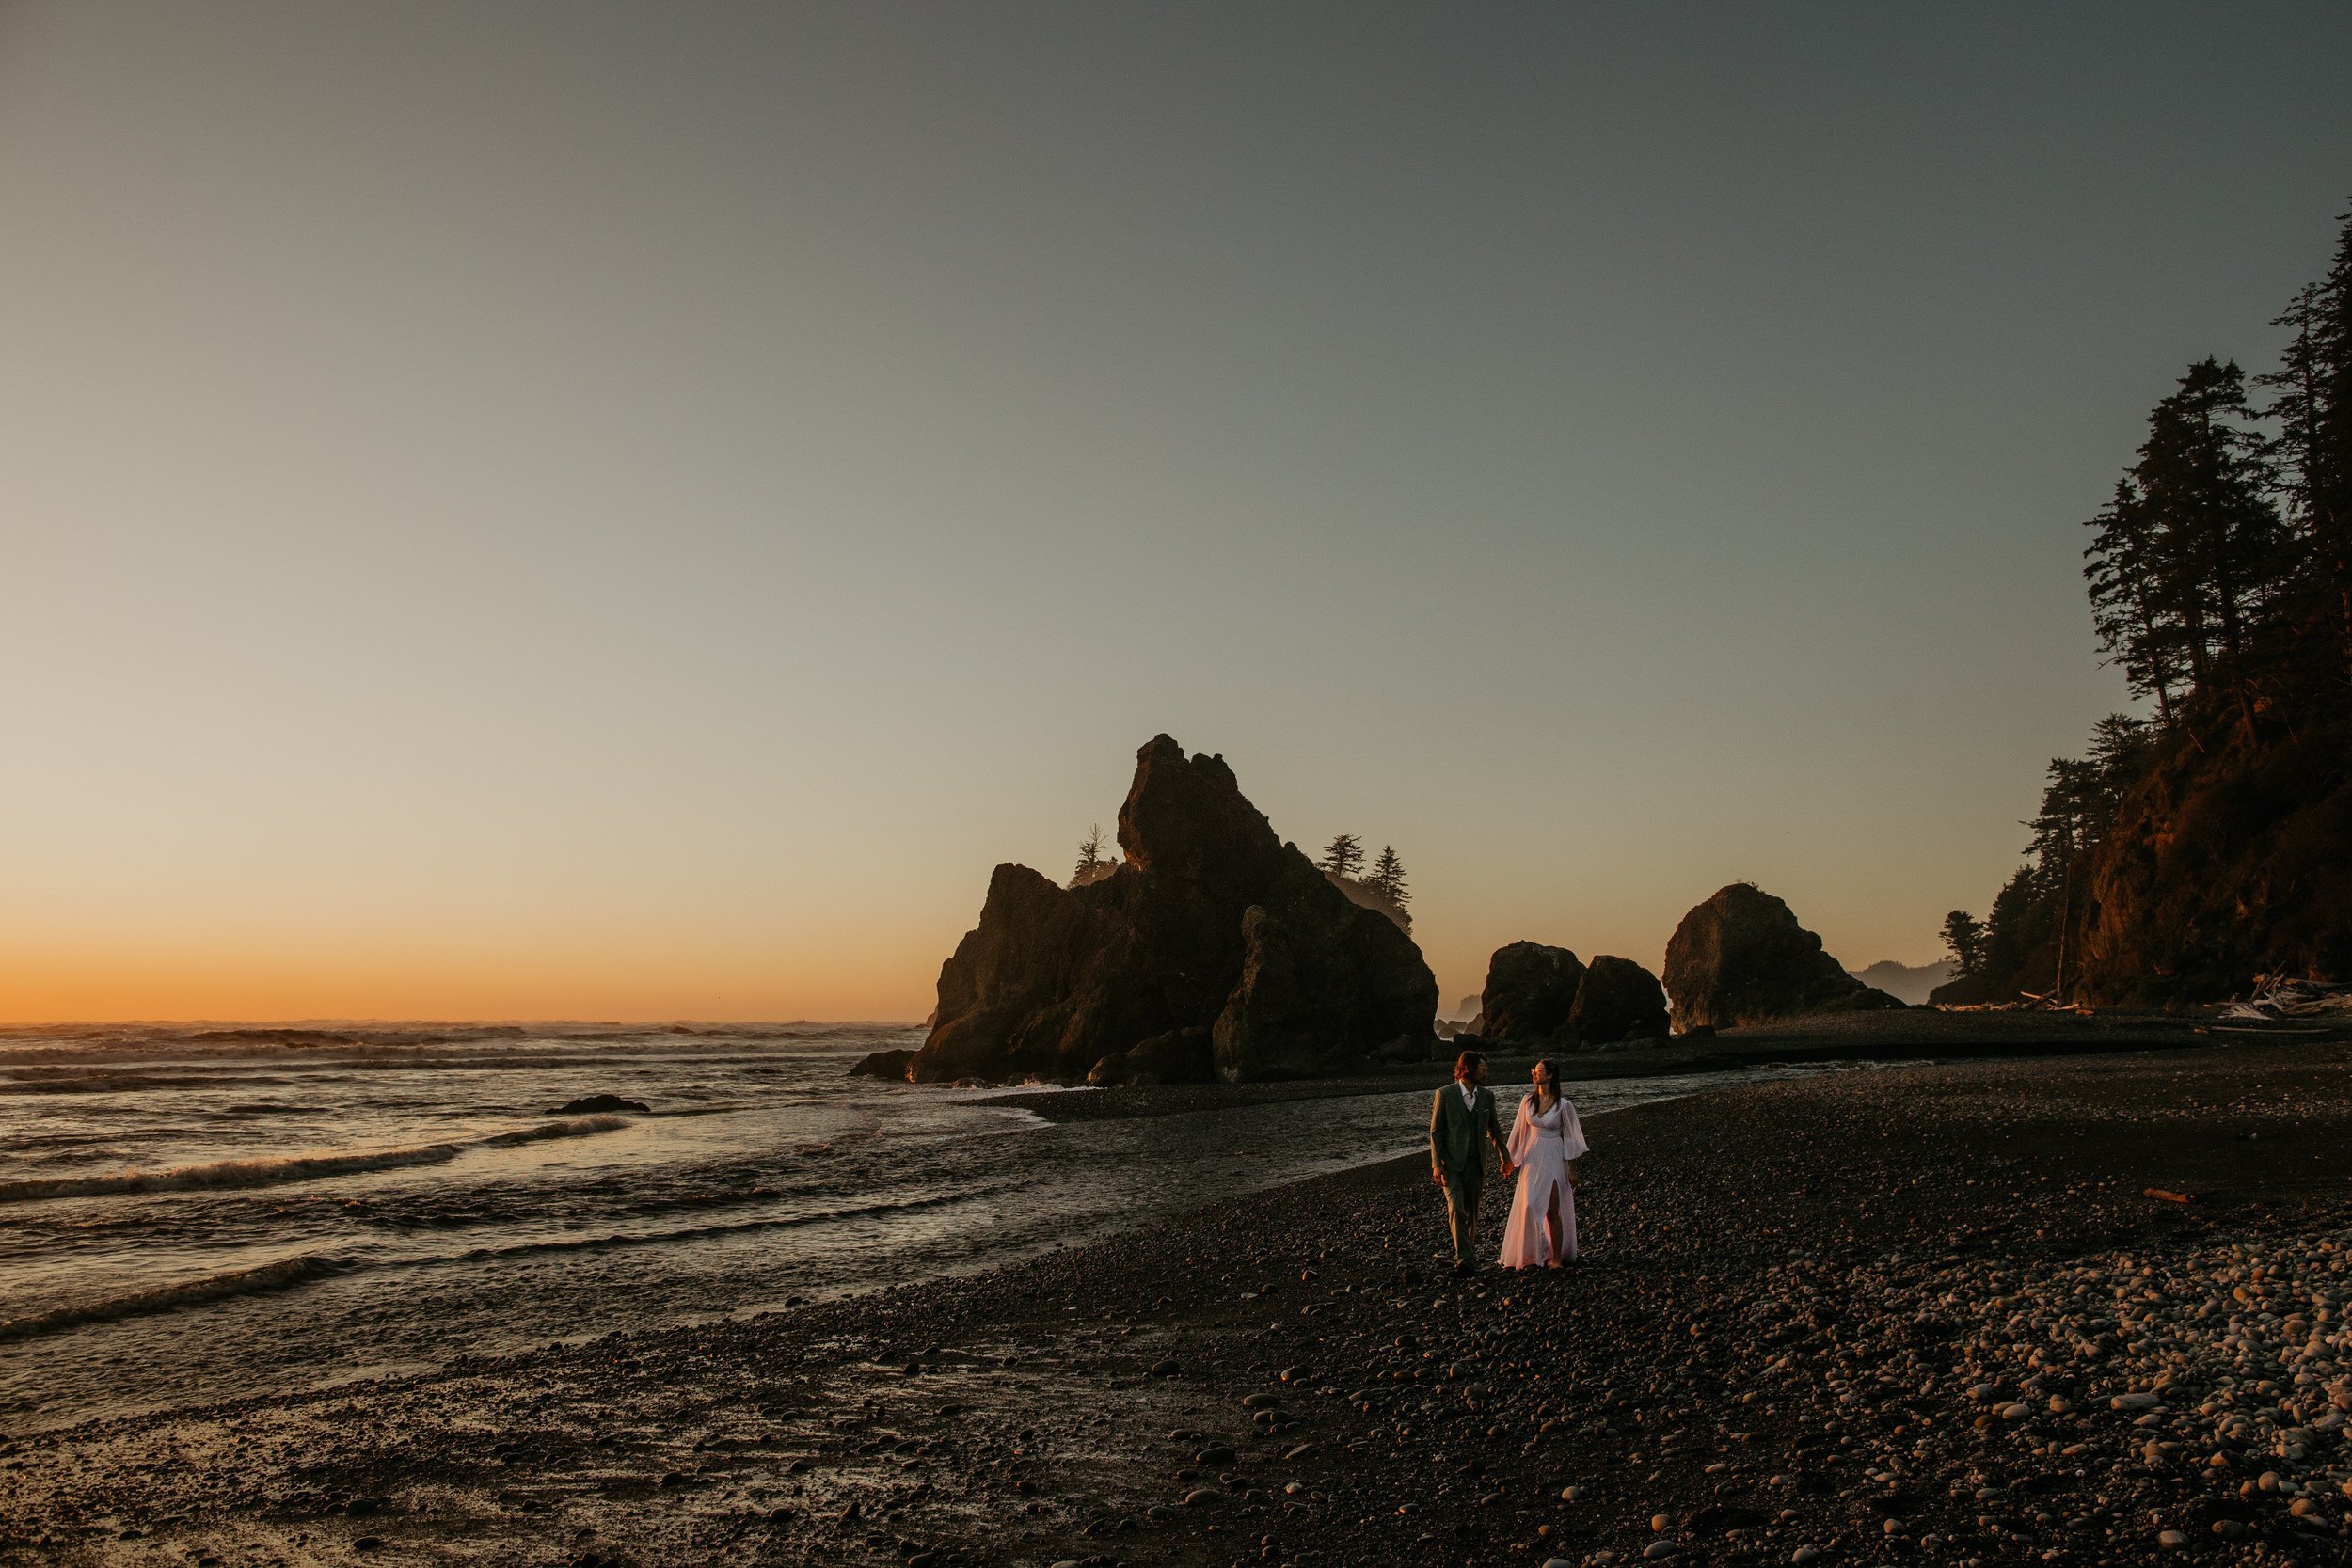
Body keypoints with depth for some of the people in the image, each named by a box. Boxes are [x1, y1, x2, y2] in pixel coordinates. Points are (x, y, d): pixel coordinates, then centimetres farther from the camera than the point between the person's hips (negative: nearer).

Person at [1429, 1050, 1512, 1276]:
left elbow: (1494, 1128, 18)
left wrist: (1505, 1157, 21)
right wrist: (1436, 1164, -11)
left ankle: (1469, 1249, 26)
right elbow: (1435, 1131, -5)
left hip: (1476, 1163, 4)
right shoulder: (1445, 1094, -6)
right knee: (1456, 1207, -16)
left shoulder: (1487, 1095, 6)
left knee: (1472, 1211, 9)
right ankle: (1463, 1258, -15)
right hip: (1451, 1162, -4)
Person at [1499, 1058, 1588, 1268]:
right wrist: (1510, 1159, 15)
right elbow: (1519, 1132, 12)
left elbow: (1570, 1138, -4)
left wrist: (1572, 1170, -5)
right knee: (1530, 1206, -5)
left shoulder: (1563, 1105, -8)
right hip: (1532, 1160, 4)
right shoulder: (1528, 1101, 4)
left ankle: (1556, 1257, 8)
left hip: (1554, 1160, -3)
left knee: (1553, 1211, -2)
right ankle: (1533, 1255, 6)